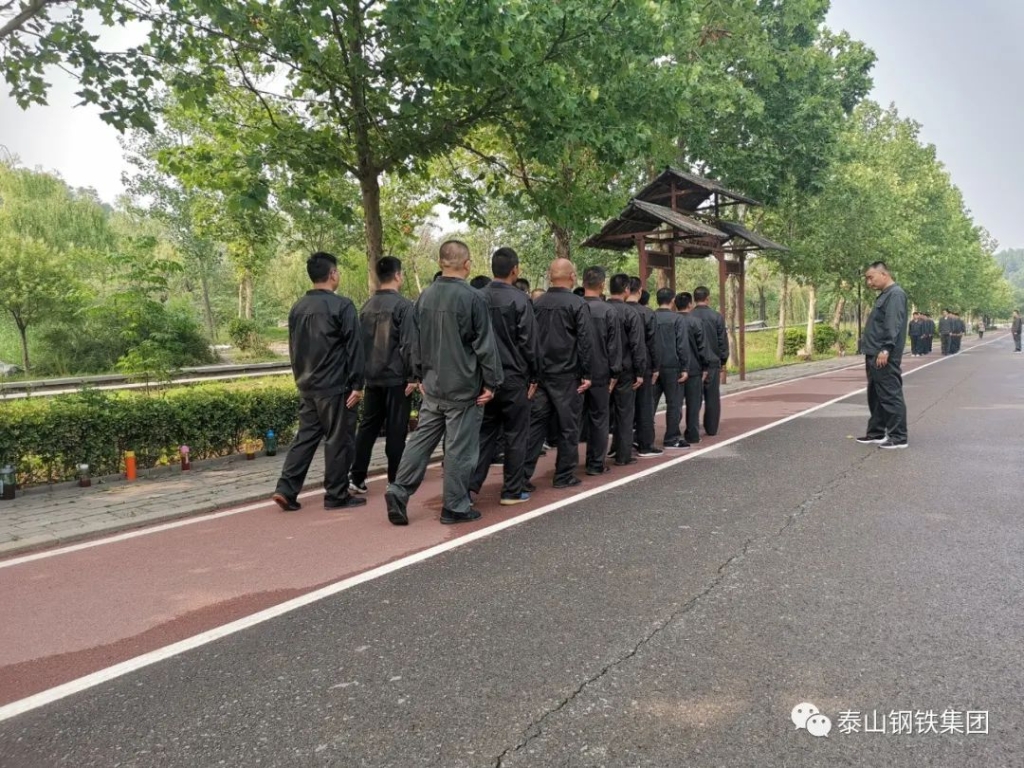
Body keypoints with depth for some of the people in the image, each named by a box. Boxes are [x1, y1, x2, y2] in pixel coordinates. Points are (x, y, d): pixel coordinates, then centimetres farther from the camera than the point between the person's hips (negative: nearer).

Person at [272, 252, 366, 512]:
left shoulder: (297, 308, 10)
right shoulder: (342, 305, -11)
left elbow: (293, 348, 17)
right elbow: (354, 347, -13)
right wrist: (357, 384, -10)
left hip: (307, 386, 7)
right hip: (334, 386, -7)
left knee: (305, 436, 13)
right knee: (337, 439, 2)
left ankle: (286, 489, 6)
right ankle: (337, 495, 8)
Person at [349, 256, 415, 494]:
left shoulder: (367, 306, 9)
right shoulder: (404, 305, -11)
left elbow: (360, 341, 14)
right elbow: (408, 344, -15)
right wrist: (412, 376, -11)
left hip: (372, 377, 6)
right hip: (396, 378, -6)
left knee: (367, 427, 11)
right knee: (396, 431, 1)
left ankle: (357, 479, 10)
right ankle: (396, 482, 6)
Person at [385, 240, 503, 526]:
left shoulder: (424, 297, 6)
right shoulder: (473, 298, -13)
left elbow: (413, 342, 12)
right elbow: (485, 345, -12)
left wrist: (420, 376, 19)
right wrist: (491, 383, -5)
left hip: (432, 387, 6)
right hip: (464, 388, -5)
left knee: (422, 439, 14)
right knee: (460, 448, 3)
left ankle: (399, 491, 8)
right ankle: (455, 507, 11)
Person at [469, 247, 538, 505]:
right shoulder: (519, 300, -11)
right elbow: (528, 342, -10)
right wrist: (533, 377, 1)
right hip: (513, 377, -4)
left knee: (485, 432, 13)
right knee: (515, 435, 6)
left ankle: (470, 484, 7)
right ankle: (512, 491, 12)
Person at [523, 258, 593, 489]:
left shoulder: (537, 304, 6)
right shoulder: (578, 304, -8)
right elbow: (584, 342, -11)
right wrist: (586, 373, -6)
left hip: (540, 373, 4)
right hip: (566, 374, -4)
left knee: (535, 424, 7)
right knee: (568, 426, 6)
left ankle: (523, 475, 3)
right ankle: (564, 476, 12)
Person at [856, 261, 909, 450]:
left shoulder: (895, 294, -12)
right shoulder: (885, 295, 20)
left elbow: (893, 326, -22)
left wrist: (886, 349, -27)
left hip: (884, 357, -11)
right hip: (875, 356, 11)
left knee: (891, 396, -7)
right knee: (875, 397, 15)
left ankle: (898, 437, -4)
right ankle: (876, 433, 23)